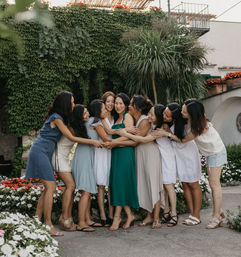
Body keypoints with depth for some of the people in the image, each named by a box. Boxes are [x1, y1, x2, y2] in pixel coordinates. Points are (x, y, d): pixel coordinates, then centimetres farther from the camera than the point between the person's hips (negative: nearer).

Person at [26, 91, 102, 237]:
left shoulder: (60, 118, 15)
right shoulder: (57, 118, -12)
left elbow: (70, 136, 17)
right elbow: (71, 138, -11)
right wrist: (92, 142, -7)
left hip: (45, 153, 9)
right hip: (40, 152, -9)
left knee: (49, 188, 6)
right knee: (51, 187, -12)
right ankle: (48, 225, -10)